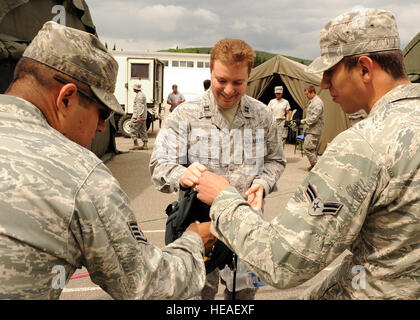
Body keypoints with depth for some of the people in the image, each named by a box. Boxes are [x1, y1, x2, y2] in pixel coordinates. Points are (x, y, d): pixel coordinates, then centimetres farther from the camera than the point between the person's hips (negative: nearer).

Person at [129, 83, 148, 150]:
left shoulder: (139, 95, -14)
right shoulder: (142, 94, 18)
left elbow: (140, 107, -22)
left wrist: (138, 117, -25)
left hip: (137, 116, -10)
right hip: (143, 116, 10)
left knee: (133, 130, -5)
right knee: (142, 130, 9)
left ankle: (136, 144, -6)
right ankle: (145, 145, 8)